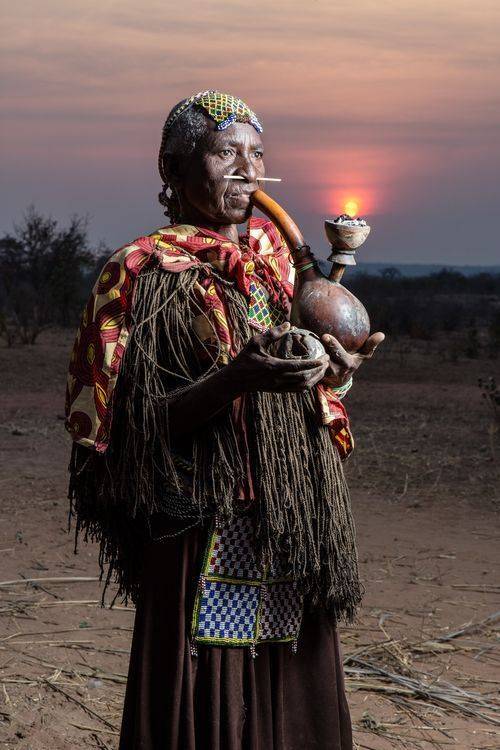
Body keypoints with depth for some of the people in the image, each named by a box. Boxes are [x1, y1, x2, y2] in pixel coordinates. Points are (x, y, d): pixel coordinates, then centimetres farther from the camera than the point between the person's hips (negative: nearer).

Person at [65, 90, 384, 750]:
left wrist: (334, 372, -5)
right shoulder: (146, 272, -5)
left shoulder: (276, 259, 12)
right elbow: (134, 425, -12)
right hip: (209, 537, -5)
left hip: (297, 527, 6)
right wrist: (235, 380, -26)